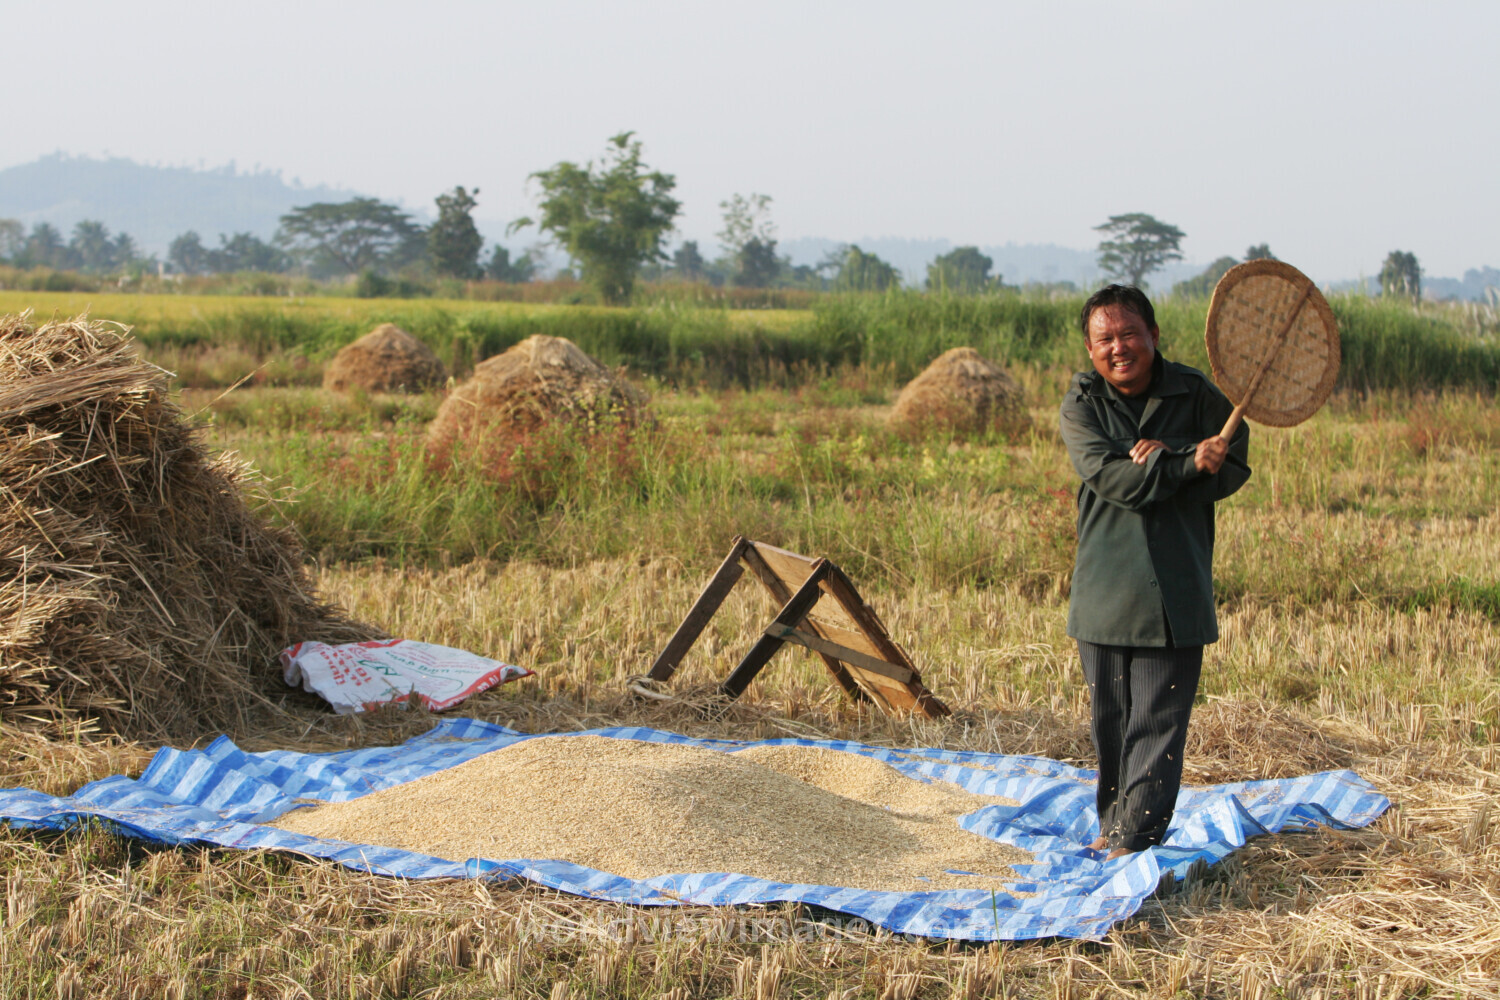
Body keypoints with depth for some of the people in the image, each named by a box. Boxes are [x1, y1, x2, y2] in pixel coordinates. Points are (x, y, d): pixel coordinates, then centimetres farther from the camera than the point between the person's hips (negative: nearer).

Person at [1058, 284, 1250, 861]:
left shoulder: (1197, 395, 3)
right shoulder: (1081, 405, 1)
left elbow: (1230, 472, -2)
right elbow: (1108, 475, -15)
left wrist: (1157, 460, -15)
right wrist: (1186, 462, -24)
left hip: (1176, 591, -1)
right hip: (1104, 591, 1)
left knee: (1158, 720, -6)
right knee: (1110, 720, 11)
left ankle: (1136, 837, -3)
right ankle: (1113, 826, 25)